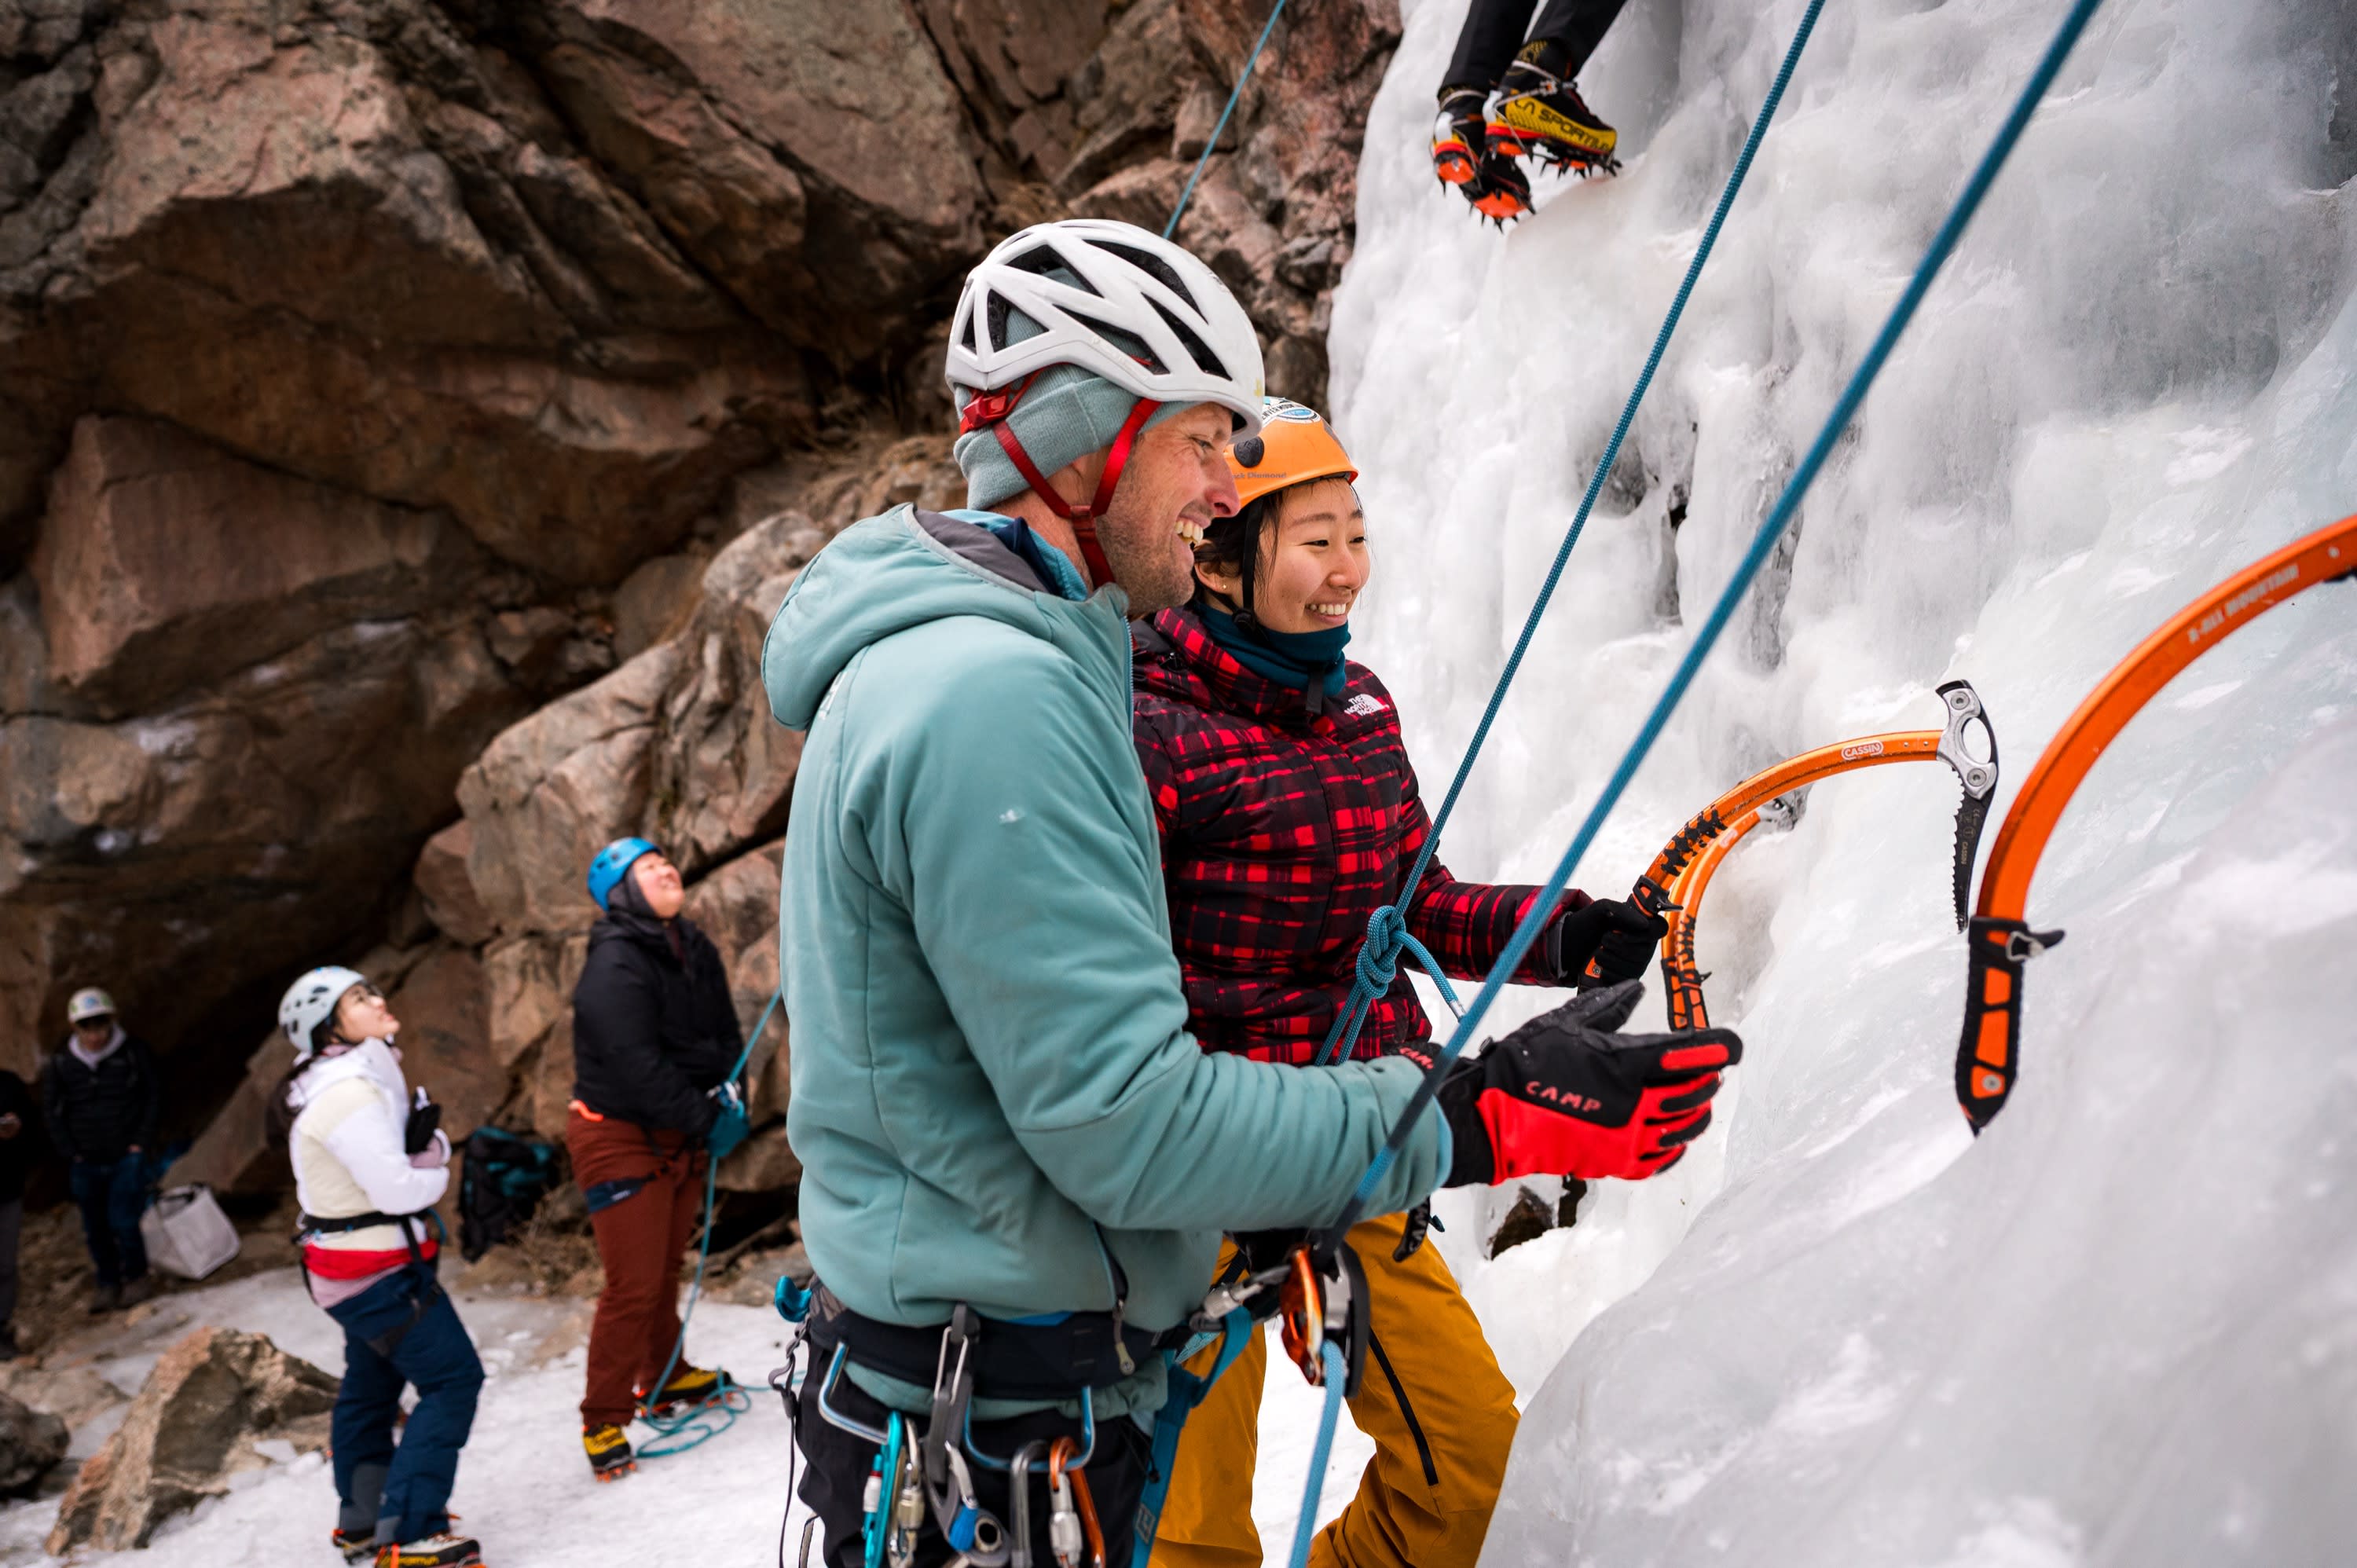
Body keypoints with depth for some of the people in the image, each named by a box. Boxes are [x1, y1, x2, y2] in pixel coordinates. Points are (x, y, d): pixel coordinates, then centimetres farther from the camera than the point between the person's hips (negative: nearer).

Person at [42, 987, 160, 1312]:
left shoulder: (135, 1053, -6)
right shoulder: (61, 1065, -1)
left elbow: (154, 1097, 0)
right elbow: (51, 1111, 7)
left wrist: (142, 1142, -5)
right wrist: (71, 1152, 0)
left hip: (127, 1157, -3)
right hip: (85, 1163, 3)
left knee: (123, 1221, -8)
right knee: (96, 1227, 10)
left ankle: (136, 1276, 12)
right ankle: (107, 1283, 25)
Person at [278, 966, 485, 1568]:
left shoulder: (370, 1076, 7)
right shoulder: (348, 1093, -25)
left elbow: (399, 1156, 8)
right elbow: (398, 1188, -27)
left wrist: (429, 1147, -14)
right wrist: (434, 1173, -7)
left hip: (361, 1265, 11)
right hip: (376, 1269, -11)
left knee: (371, 1387, 23)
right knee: (453, 1380, -10)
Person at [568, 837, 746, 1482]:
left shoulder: (695, 950, 3)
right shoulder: (614, 968, -22)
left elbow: (725, 1034, 8)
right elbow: (637, 1067, -26)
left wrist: (729, 1099, -9)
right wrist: (704, 1120, -20)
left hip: (682, 1136, 8)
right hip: (620, 1135, -7)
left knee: (667, 1267, 20)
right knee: (634, 1285, -7)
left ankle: (664, 1380, 38)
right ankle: (603, 1422, 6)